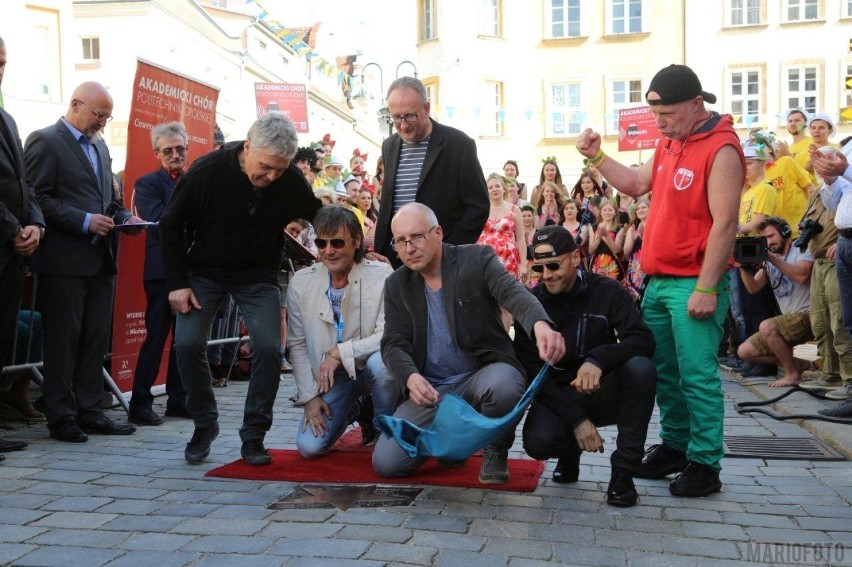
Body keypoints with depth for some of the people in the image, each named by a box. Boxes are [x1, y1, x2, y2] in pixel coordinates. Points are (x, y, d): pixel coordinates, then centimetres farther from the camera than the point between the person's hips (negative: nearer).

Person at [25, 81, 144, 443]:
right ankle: (61, 417, 8)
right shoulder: (45, 141, -4)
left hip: (101, 260, 8)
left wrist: (124, 217, 7)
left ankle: (89, 411, 17)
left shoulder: (99, 146, 20)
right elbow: (37, 197, -13)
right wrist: (84, 221, -19)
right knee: (63, 340, -1)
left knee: (96, 339, 9)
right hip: (65, 260, -8)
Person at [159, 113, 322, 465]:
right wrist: (177, 283, -12)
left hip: (259, 276, 1)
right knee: (188, 343, -12)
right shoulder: (207, 171, -21)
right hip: (205, 272, 0)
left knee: (268, 347, -13)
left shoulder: (291, 181, -16)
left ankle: (254, 436, 3)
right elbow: (171, 225, -10)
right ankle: (204, 424, 11)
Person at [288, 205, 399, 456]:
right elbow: (297, 345, 2)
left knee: (381, 362, -37)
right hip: (330, 379, 3)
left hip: (370, 368, -3)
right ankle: (355, 410, 23)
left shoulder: (382, 275, -16)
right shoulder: (300, 283, -4)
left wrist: (340, 352, -25)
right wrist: (309, 396, -3)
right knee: (308, 447, -11)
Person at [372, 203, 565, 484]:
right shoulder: (396, 285, 5)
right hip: (430, 388, 3)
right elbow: (394, 344, 0)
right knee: (385, 462, -13)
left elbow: (514, 292, -22)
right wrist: (410, 376, -25)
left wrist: (541, 324, -47)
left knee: (503, 386, -40)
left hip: (484, 371, -3)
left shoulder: (478, 258, -5)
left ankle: (495, 451, -4)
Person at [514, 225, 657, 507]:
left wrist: (598, 359, -38)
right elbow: (531, 372, -11)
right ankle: (570, 451, 9)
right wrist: (577, 420, -21)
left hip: (603, 392, 1)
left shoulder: (607, 291, -7)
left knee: (640, 367, -30)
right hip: (557, 396, 0)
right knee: (539, 442, -32)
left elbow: (644, 339, -18)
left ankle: (623, 470, -19)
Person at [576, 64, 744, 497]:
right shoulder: (670, 144, 14)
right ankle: (675, 446, 26)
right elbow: (636, 184, 26)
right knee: (662, 371, 13)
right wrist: (597, 157, 14)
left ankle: (705, 464, 5)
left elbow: (724, 224, -17)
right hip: (658, 280, 9)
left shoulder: (721, 150, -13)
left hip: (694, 283, -8)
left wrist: (706, 288, -19)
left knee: (697, 376, -5)